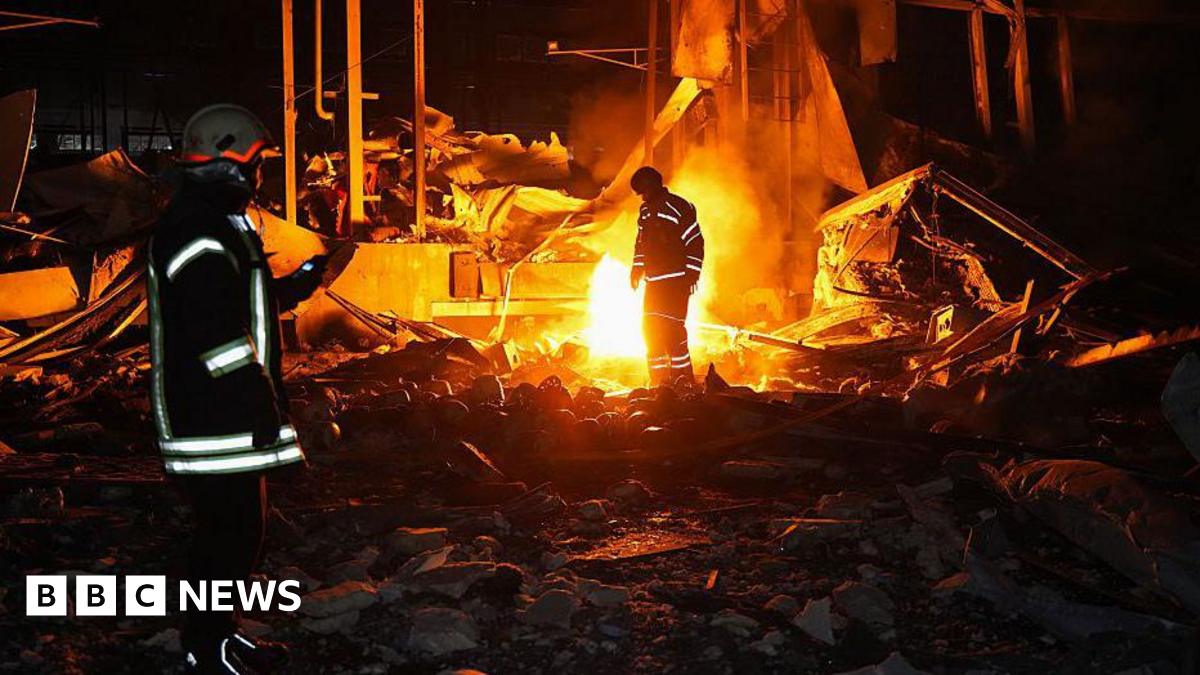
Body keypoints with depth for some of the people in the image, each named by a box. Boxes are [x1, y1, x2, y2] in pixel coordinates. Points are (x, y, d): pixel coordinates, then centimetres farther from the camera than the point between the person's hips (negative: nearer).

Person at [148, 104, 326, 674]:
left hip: (228, 415, 11)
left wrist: (297, 284, 21)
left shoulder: (218, 223, 15)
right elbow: (218, 338, -25)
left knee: (237, 528, 18)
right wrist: (261, 406, -23)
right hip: (215, 422, -11)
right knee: (229, 533, -1)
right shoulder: (199, 236, -20)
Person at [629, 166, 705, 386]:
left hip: (676, 281, -8)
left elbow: (696, 243, -11)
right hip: (653, 281, 8)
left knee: (672, 330, -12)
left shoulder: (678, 207, -10)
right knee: (650, 329, 8)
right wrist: (637, 268, 15)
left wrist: (691, 275, -14)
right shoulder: (645, 210, 14)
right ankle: (659, 383, 16)